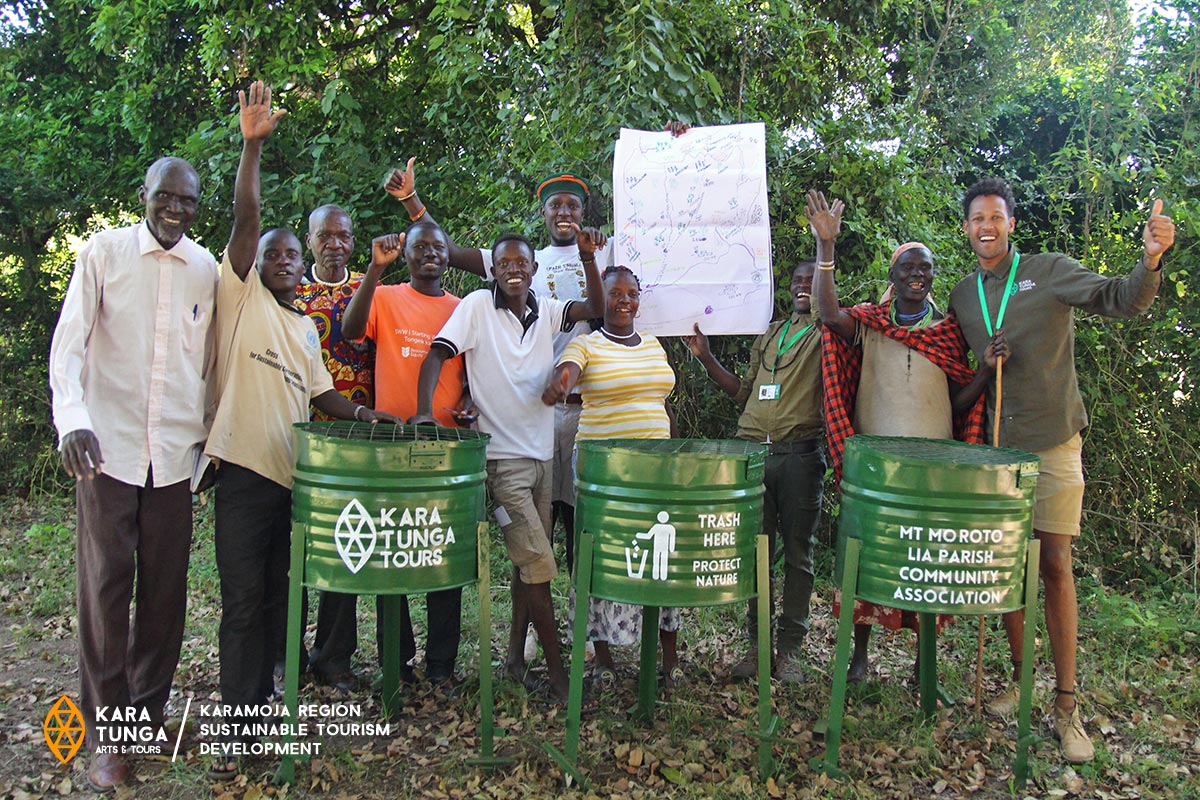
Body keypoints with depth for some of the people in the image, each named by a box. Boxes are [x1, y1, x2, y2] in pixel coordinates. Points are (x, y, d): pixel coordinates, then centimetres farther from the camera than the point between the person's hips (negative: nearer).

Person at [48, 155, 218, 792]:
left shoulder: (205, 268, 9)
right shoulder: (104, 251, 0)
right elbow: (69, 340, -7)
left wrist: (205, 430, 16)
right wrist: (73, 418, -22)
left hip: (174, 452, 3)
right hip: (107, 448, -2)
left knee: (166, 589, 7)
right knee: (105, 589, 1)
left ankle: (148, 711, 24)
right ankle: (106, 735, 13)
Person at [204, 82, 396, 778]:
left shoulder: (307, 328, 20)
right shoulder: (242, 293, 4)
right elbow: (246, 220, -8)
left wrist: (365, 412, 0)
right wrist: (253, 145, -15)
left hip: (294, 473, 5)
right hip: (246, 466, -5)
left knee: (276, 595, 11)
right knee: (244, 601, -4)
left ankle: (263, 701, 24)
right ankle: (240, 728, 4)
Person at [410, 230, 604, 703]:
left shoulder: (545, 311, 8)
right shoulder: (477, 306, -5)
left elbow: (595, 308, 1)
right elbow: (436, 356, -11)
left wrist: (588, 258, -13)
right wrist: (424, 410, -26)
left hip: (541, 455, 6)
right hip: (501, 457, -6)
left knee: (529, 562, 13)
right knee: (539, 564, -7)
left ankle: (516, 657, 28)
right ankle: (557, 673, 3)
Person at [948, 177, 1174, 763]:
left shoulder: (1050, 271, -1)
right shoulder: (961, 295, 11)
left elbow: (1120, 299, -14)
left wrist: (1150, 260, -33)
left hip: (1051, 441, -4)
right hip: (994, 445, 4)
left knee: (1054, 565, -4)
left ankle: (1066, 704, 4)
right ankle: (1019, 676, 23)